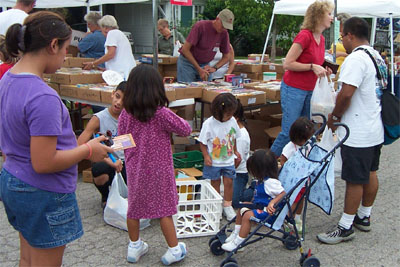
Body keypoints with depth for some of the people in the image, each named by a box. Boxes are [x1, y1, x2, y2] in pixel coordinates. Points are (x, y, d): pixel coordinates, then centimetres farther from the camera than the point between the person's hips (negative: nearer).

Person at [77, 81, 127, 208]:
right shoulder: (99, 119, -9)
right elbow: (80, 145, -19)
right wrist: (108, 160, -27)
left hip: (124, 164, 3)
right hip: (106, 163, -3)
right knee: (98, 168, -39)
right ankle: (106, 197, -2)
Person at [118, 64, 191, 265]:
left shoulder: (125, 115, -7)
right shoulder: (161, 114, -19)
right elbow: (185, 130, -9)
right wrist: (179, 121, 10)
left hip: (134, 170, 4)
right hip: (158, 171, -4)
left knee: (134, 207, 18)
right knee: (164, 210, 8)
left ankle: (134, 247, 33)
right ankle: (174, 250, 20)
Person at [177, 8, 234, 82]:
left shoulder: (224, 33, -7)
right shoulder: (200, 26, -20)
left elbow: (226, 57, 5)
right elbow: (185, 49, -19)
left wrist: (214, 68, -15)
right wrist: (199, 69, -22)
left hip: (205, 64, 4)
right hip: (188, 63, -4)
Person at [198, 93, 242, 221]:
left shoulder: (232, 121, -5)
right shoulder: (209, 124, -18)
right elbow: (202, 142, -10)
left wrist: (235, 151, 15)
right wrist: (206, 156, -16)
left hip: (229, 160, 3)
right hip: (214, 161, -3)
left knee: (229, 182, 5)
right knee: (215, 182, 10)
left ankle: (227, 205, 21)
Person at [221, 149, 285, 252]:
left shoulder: (271, 182, -25)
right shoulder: (263, 180, 7)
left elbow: (283, 194, -29)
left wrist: (272, 203, -38)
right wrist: (254, 201, 14)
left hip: (268, 211, -11)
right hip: (260, 206, 11)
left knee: (248, 215, -26)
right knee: (241, 208, 18)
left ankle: (238, 243, -18)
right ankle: (236, 233, 28)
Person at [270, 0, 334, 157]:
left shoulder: (321, 39, 10)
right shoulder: (304, 36, -16)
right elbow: (288, 64, -17)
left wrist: (323, 71, 6)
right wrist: (312, 66, -21)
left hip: (309, 90, 9)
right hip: (294, 89, -9)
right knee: (289, 131, -7)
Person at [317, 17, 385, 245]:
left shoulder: (356, 59, -20)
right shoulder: (377, 57, 11)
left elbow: (346, 94, -28)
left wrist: (334, 117, -11)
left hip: (358, 134, -10)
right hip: (375, 129, 10)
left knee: (354, 180, -1)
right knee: (370, 174, 19)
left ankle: (346, 227, 10)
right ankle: (364, 217, 34)